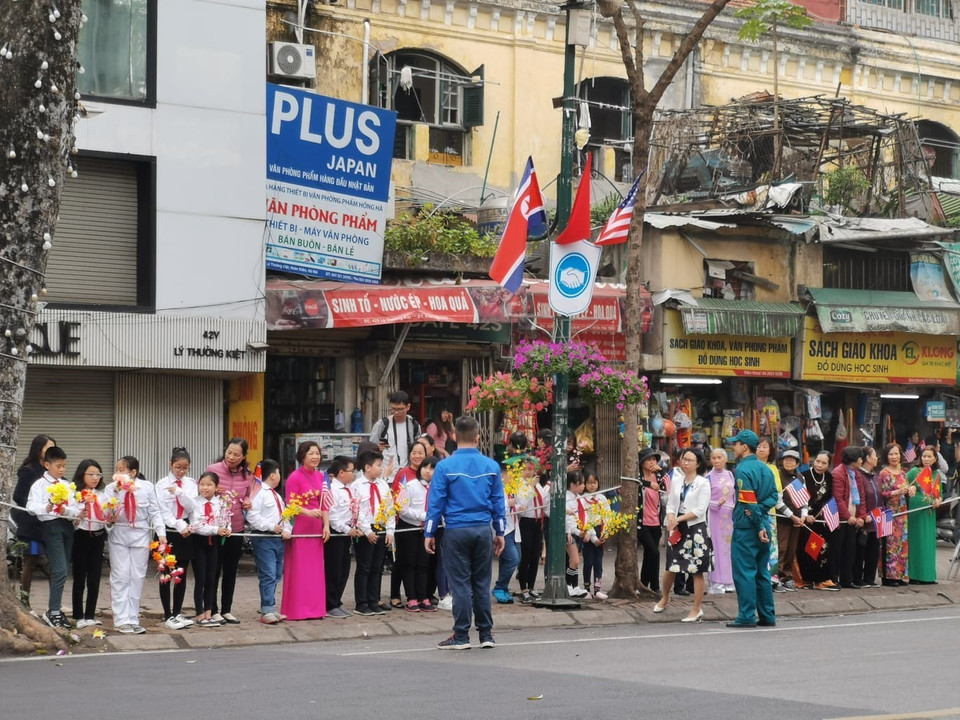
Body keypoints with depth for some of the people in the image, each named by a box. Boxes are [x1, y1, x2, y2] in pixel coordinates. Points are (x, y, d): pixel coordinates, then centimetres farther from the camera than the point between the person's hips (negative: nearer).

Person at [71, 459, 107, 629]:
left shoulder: (102, 495, 8)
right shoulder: (75, 494, -6)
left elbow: (107, 517, 12)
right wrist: (78, 517, -27)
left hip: (98, 537, 4)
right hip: (81, 536, -4)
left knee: (95, 578, 6)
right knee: (79, 578, 3)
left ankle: (90, 615, 13)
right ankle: (79, 617, 8)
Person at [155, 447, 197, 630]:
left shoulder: (191, 484, 7)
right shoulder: (162, 484, -3)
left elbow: (192, 506, -7)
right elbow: (163, 511, -10)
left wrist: (179, 491, -21)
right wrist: (179, 526, -18)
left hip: (185, 532, 3)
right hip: (168, 531, -3)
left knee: (182, 574, 8)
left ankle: (177, 613, 17)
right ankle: (168, 616, 4)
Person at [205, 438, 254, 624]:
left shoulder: (247, 475, 1)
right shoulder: (213, 470, -10)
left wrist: (247, 503, -7)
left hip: (236, 529, 4)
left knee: (231, 571, 13)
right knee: (214, 570, 3)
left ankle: (226, 609, 24)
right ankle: (213, 610, 13)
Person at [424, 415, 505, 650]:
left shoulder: (445, 467, -6)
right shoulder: (491, 466, 2)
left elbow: (436, 502, -5)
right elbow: (498, 501, 8)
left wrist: (429, 534, 2)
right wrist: (500, 532, 16)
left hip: (456, 531, -3)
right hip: (483, 530, 3)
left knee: (461, 584, 2)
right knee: (482, 584, 10)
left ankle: (461, 637, 4)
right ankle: (486, 635, 13)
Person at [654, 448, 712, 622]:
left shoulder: (703, 483, -6)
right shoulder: (676, 481, 10)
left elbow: (700, 509, -12)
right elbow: (670, 504, 10)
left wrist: (678, 519, -14)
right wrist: (671, 518, -11)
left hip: (696, 528, -5)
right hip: (677, 529, 5)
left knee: (697, 571, -2)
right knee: (670, 567, 10)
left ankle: (697, 610, 5)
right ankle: (665, 598, 34)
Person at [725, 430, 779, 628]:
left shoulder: (742, 470, -12)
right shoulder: (765, 469, 13)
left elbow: (749, 503, -17)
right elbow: (773, 496, 9)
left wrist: (759, 526, -12)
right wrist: (762, 522, -2)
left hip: (746, 528, -8)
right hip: (762, 526, 8)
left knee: (744, 572, -4)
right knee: (762, 573, 13)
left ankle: (747, 617, -5)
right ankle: (767, 616, 15)